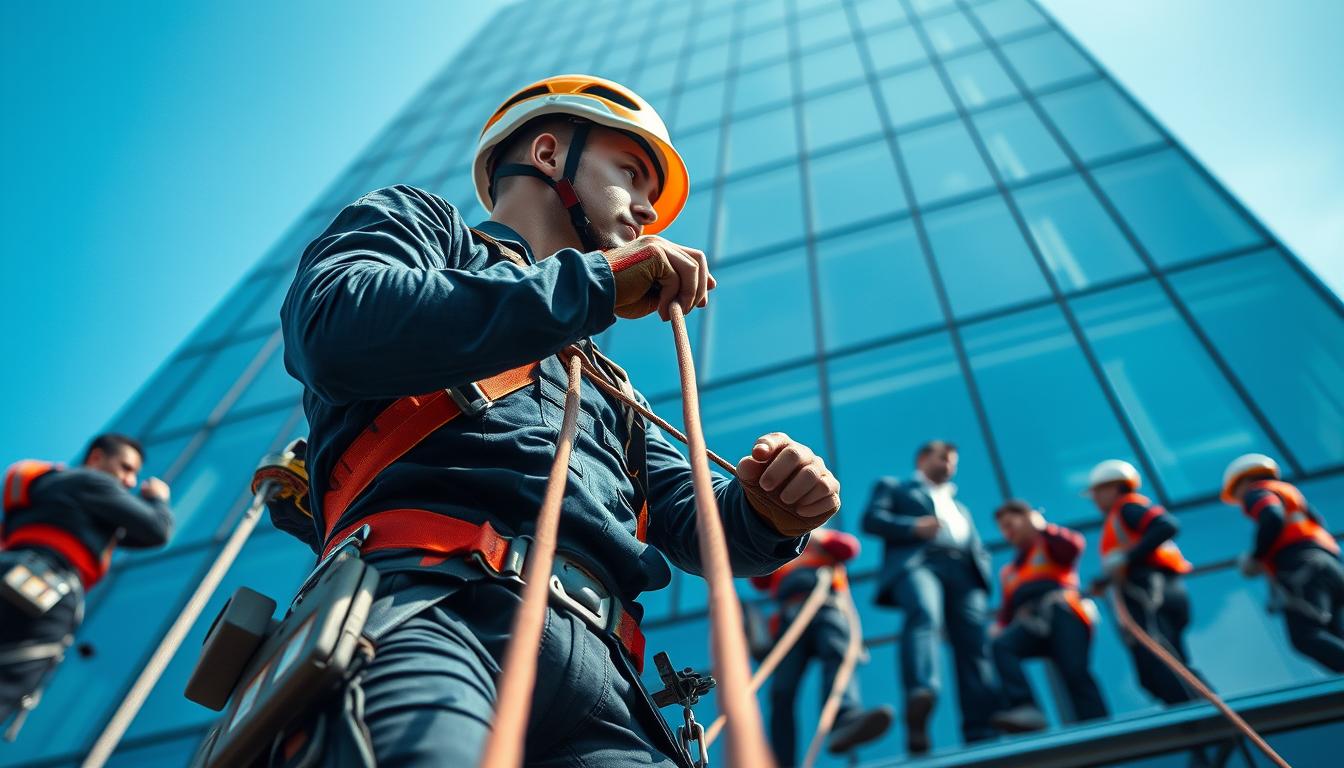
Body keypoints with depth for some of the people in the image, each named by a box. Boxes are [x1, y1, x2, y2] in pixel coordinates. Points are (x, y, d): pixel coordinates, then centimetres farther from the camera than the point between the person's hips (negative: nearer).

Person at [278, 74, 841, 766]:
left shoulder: (608, 385, 36)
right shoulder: (413, 221, 20)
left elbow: (692, 522, 28)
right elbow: (337, 331, -4)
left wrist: (766, 513, 3)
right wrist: (594, 280, -2)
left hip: (596, 667, 6)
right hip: (429, 601, -5)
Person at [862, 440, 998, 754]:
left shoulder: (959, 507, 41)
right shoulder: (892, 486, 26)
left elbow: (979, 549, 31)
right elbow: (871, 519, 7)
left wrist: (981, 569, 6)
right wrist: (914, 527, -9)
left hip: (963, 571, 5)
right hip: (917, 562, -5)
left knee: (974, 644, -14)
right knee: (924, 615, -35)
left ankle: (982, 733, -23)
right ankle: (920, 696, -57)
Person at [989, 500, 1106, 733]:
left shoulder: (1050, 545, 21)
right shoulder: (1008, 572, 36)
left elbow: (1075, 545, -3)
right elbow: (1008, 610, 27)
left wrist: (1042, 528, 3)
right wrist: (999, 627, 7)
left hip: (1062, 613, -4)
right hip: (1030, 623, 4)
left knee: (1075, 673, -22)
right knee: (1000, 645, -28)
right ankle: (1027, 709, -42)